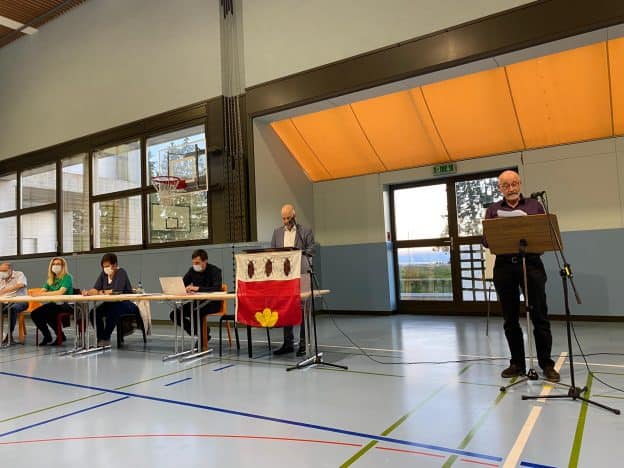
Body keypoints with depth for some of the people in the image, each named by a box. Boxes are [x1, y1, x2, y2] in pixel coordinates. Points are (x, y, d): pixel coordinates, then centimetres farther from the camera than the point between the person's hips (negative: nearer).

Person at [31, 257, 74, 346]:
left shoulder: (67, 277, -6)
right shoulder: (51, 279, 16)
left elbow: (61, 292, -20)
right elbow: (42, 291, 5)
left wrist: (44, 294, -24)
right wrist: (37, 294, -18)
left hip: (65, 304, -7)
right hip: (53, 304, 7)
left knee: (47, 314, -29)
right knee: (34, 313, -11)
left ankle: (61, 336, -8)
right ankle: (47, 336, 5)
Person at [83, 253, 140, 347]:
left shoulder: (121, 273, -16)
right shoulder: (103, 274, 3)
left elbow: (117, 290, -28)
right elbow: (95, 289, -5)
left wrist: (102, 292, -16)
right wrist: (88, 292, -28)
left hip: (126, 303, -7)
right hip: (111, 303, 7)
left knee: (111, 312, -32)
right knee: (95, 312, -15)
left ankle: (106, 339, -16)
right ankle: (100, 338, -4)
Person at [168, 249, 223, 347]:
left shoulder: (214, 270, -13)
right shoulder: (192, 270, 4)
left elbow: (217, 288, -27)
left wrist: (198, 288, -35)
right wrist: (187, 288, -18)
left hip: (212, 302, -7)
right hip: (197, 301, 7)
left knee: (195, 313, -35)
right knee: (174, 314, -10)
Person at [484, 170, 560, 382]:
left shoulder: (535, 205, 12)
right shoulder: (493, 210, 13)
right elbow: (486, 240, 7)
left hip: (531, 264, -1)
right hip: (504, 267, 1)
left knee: (539, 316, -1)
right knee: (510, 319, 6)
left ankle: (547, 364, 11)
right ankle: (517, 364, 17)